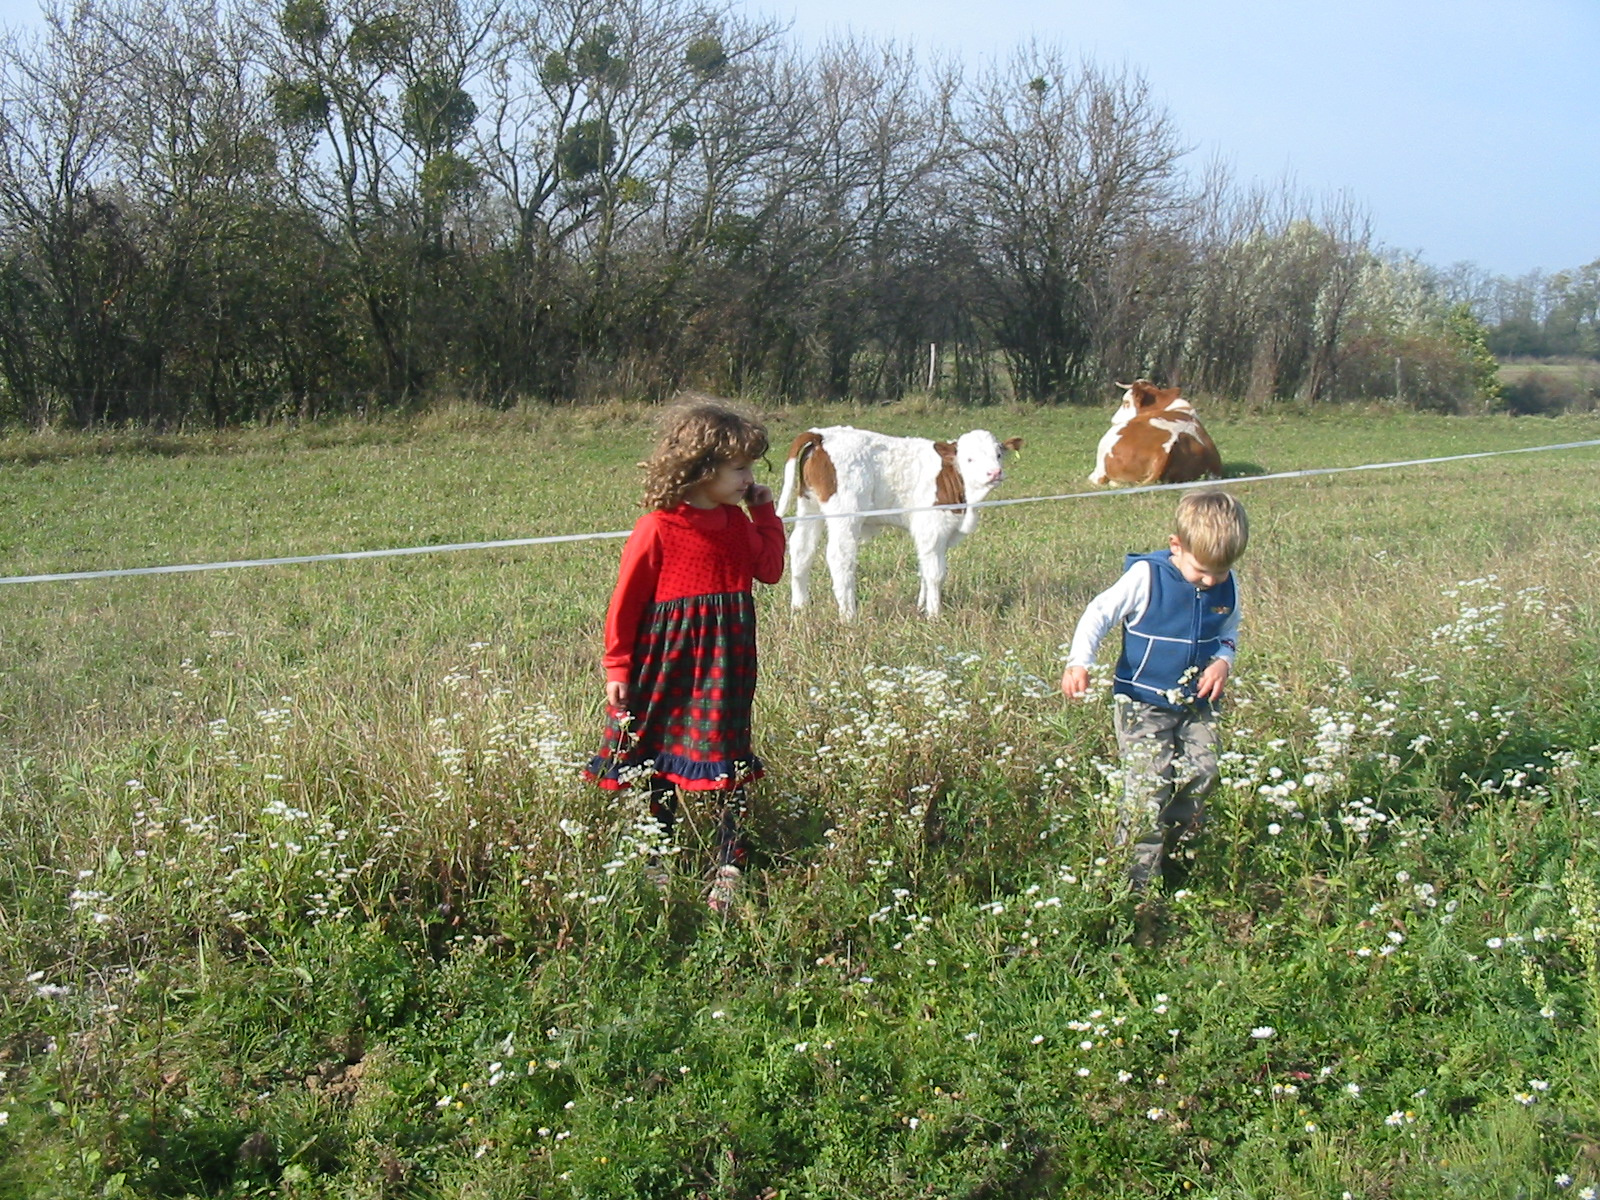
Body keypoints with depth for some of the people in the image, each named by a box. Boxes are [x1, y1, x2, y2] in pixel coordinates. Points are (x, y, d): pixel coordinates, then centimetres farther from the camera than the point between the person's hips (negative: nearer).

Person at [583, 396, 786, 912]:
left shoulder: (737, 522, 5)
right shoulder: (657, 530, -13)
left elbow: (770, 569, 7)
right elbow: (626, 600, -8)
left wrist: (765, 512, 4)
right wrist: (617, 667, -7)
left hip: (725, 669, 4)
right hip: (666, 666, -4)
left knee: (730, 768, 1)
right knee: (658, 770, 10)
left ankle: (728, 870, 7)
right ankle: (657, 868, 24)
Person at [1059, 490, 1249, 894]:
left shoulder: (1227, 588, -1)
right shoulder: (1146, 576, -17)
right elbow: (1099, 613, -12)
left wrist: (1222, 662, -6)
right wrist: (1079, 662, -26)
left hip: (1197, 705, 5)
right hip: (1143, 704, -5)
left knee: (1199, 775, 3)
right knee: (1148, 788, -9)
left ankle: (1173, 858, 26)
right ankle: (1136, 882, 0)